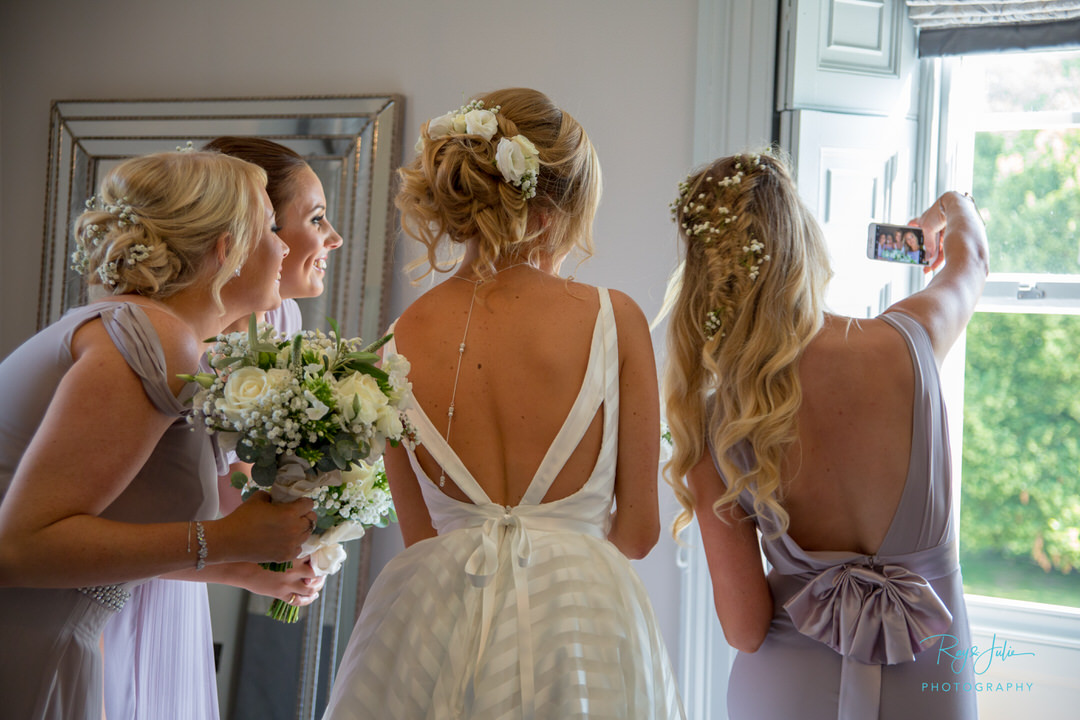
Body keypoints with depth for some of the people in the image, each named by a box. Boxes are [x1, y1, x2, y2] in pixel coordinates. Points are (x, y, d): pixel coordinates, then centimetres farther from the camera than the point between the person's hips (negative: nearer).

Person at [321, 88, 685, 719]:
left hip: (440, 634, 2)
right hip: (583, 629, -1)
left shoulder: (400, 343, -2)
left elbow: (420, 537, 8)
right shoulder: (616, 320, -7)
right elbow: (639, 531, 0)